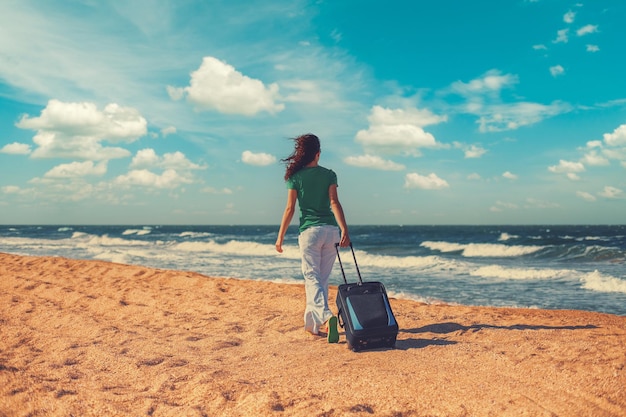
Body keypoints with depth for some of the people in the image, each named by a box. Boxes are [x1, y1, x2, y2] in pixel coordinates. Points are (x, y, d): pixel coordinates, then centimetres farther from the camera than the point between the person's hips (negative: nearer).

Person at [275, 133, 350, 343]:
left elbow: (290, 208, -1)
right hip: (330, 230, 3)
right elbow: (334, 202, -7)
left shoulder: (296, 176, 2)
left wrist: (280, 236, 6)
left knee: (312, 277, -4)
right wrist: (344, 230, -13)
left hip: (309, 230, -2)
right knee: (322, 278, 12)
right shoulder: (329, 175, 6)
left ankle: (326, 316, -28)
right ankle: (312, 323, 18)